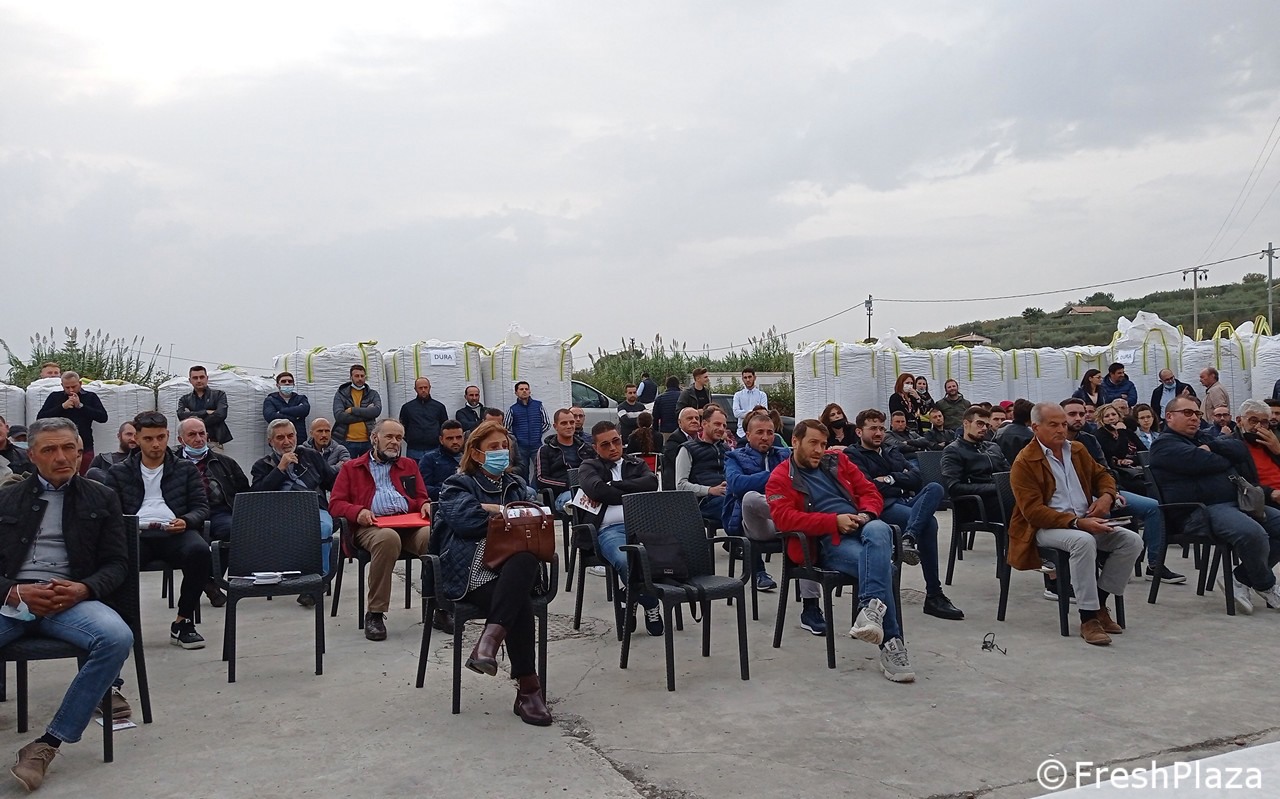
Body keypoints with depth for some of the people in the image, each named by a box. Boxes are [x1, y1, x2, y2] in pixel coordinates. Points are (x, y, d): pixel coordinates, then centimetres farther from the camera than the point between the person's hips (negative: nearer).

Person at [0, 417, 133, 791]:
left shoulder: (101, 499, 16)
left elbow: (117, 563, 10)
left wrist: (84, 589, -11)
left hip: (69, 597, 0)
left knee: (117, 637, -32)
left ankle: (48, 744, -22)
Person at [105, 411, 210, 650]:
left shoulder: (186, 469, 20)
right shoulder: (119, 472, 21)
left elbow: (201, 507, 14)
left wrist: (186, 521, -9)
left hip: (174, 533, 0)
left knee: (199, 551, -35)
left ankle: (183, 622, -19)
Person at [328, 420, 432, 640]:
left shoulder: (409, 465, 31)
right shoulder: (351, 468, 22)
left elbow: (421, 497, 28)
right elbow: (335, 503, 12)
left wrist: (426, 505, 3)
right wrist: (358, 512, -9)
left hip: (409, 523, 3)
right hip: (372, 526, -3)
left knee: (434, 536, -34)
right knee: (388, 538, -41)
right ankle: (374, 614, -32)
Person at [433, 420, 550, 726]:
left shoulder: (518, 485, 28)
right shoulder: (458, 485, 15)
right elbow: (465, 519, -6)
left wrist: (489, 509, 1)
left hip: (516, 572, 3)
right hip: (474, 572, -3)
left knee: (526, 559, -37)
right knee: (520, 606, -34)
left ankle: (490, 639, -44)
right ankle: (527, 687, -27)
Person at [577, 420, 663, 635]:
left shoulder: (636, 464, 30)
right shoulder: (589, 467, 23)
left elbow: (651, 483, 6)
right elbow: (597, 490, -2)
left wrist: (612, 487, 2)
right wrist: (632, 496, 3)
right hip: (610, 529, -2)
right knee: (627, 561, -38)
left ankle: (634, 599, -10)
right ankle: (651, 607, -11)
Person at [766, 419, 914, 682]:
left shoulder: (838, 461, 25)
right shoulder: (780, 478, 11)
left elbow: (869, 491, 23)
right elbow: (784, 518, -6)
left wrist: (867, 514, -3)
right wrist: (834, 521, -14)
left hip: (862, 526, 4)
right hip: (829, 542, -4)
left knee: (879, 530, -37)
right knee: (880, 563, -34)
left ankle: (871, 608, -51)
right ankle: (891, 642, -38)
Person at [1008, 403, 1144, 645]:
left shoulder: (1077, 451, 14)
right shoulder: (1024, 462, -9)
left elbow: (1101, 474, 26)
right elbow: (1033, 511, -17)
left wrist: (1106, 495, 1)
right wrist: (1077, 523, -26)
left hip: (1085, 521, 7)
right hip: (1046, 528, -7)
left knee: (1132, 540, -13)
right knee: (1084, 541, -36)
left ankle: (1099, 603, -4)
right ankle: (1088, 618, -29)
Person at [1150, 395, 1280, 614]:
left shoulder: (1204, 438, 26)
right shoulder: (1165, 445, -2)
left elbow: (1241, 449, 9)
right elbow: (1203, 462, -17)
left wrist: (1211, 447, -6)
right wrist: (1229, 458, 3)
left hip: (1236, 501, 10)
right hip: (1203, 511, -10)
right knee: (1253, 533, -31)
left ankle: (1241, 578, 0)